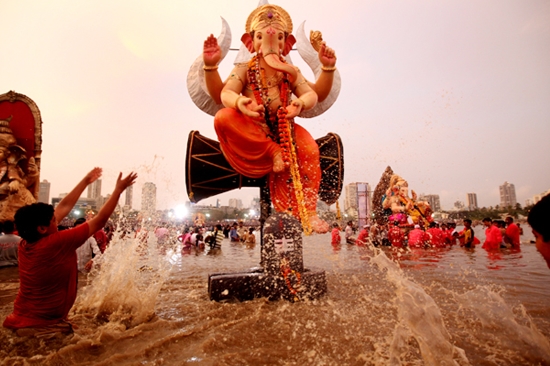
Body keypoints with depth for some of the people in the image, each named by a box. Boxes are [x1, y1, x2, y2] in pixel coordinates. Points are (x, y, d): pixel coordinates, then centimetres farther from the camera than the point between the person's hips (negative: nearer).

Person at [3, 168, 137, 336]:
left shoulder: (25, 244, -3)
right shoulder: (56, 243, -25)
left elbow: (64, 207, 5)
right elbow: (99, 221, -19)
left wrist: (85, 181, 13)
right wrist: (118, 189, -12)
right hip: (44, 327, -8)